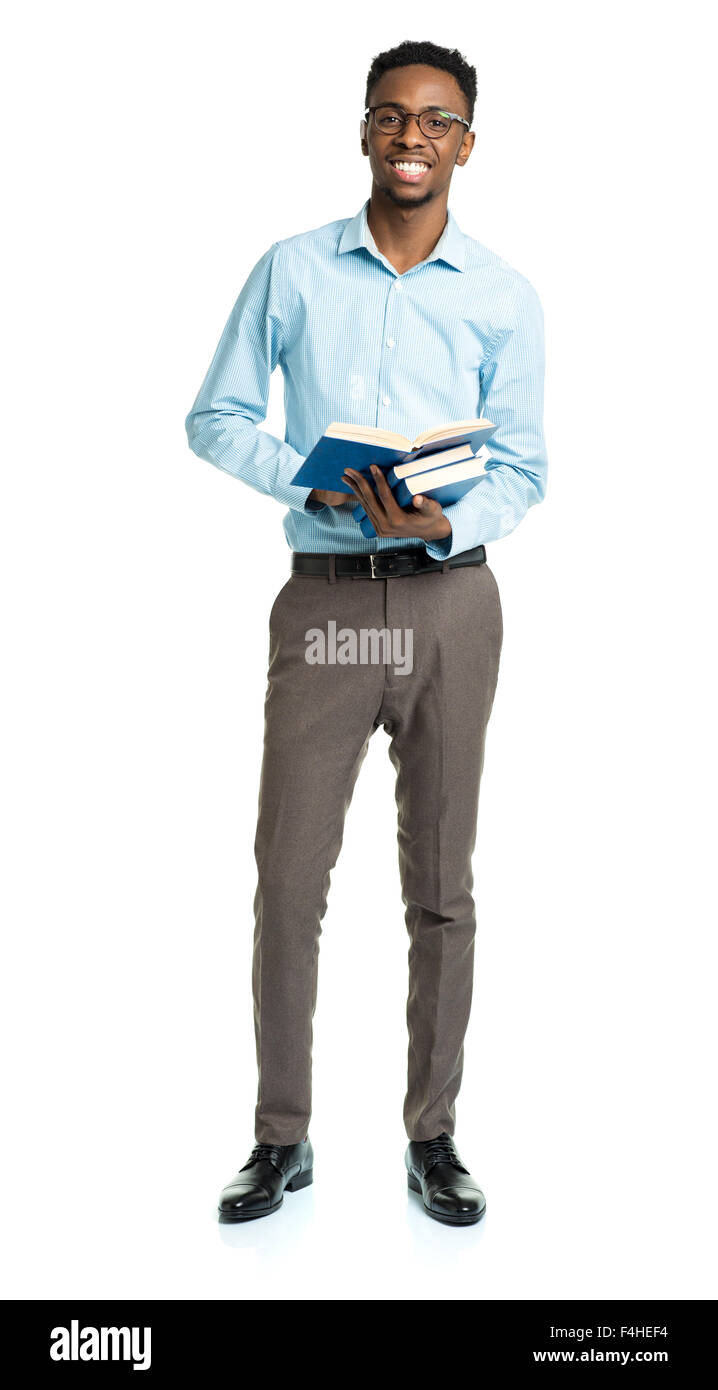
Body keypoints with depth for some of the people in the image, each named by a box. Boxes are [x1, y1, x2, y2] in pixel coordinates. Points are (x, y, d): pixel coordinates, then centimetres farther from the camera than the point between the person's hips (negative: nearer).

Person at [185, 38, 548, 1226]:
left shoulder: (504, 297, 7)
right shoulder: (292, 271, 8)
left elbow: (523, 466, 4)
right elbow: (216, 417, 7)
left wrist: (442, 523, -17)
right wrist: (310, 480, -12)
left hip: (451, 600, 0)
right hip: (325, 597, 0)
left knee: (441, 885, 6)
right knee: (288, 879, 0)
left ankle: (433, 1137, 20)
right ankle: (282, 1139, 16)